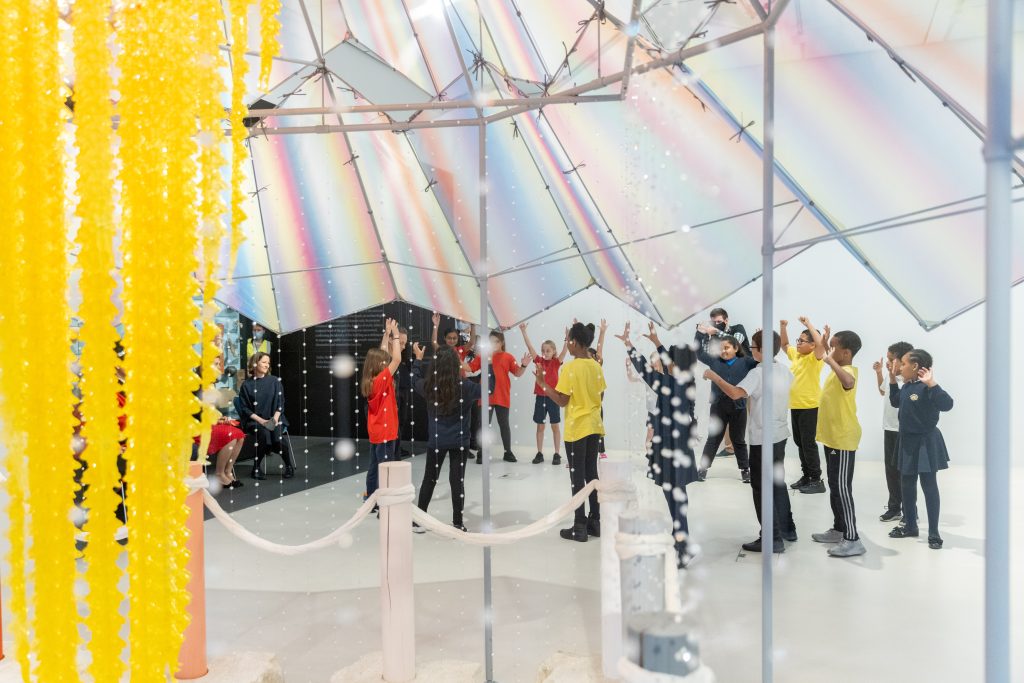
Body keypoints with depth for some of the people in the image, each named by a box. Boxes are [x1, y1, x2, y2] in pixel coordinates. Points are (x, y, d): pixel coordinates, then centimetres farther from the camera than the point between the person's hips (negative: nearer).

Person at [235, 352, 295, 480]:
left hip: (274, 418, 1)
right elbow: (245, 408, 1)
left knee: (276, 433, -32)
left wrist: (275, 418, -12)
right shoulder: (247, 385, 4)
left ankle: (289, 466, -17)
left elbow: (280, 403, 6)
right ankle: (257, 467, -17)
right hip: (255, 420, -1)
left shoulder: (275, 381, 8)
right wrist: (261, 420, -13)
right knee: (264, 434, -34)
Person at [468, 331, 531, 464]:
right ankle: (481, 453, 11)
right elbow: (469, 368, 0)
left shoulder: (508, 357, 0)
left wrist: (524, 365, -20)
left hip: (502, 397, 0)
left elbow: (518, 373, -3)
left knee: (504, 425, 11)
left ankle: (508, 452, 21)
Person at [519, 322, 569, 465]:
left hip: (553, 397, -2)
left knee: (555, 426, 5)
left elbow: (565, 350, -17)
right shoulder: (539, 361, 3)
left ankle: (557, 454, 11)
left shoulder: (556, 362, -2)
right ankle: (539, 453, 16)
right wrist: (523, 331, -10)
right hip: (540, 396, 3)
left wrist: (567, 337, -32)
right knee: (540, 426, 8)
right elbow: (529, 346, -3)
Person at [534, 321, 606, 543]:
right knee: (591, 474, 13)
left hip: (577, 429, -6)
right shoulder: (596, 367, 5)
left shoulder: (570, 368, -15)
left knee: (577, 477, 0)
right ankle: (595, 522, 19)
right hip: (594, 426, 6)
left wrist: (541, 382, -10)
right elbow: (598, 396, 11)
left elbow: (562, 401, -15)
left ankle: (580, 527, 4)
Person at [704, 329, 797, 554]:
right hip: (779, 436, 8)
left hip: (762, 439, -8)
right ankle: (787, 529, 30)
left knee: (762, 488, 0)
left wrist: (714, 377, -21)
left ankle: (772, 539, 2)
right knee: (778, 483, 21)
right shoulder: (785, 371, 5)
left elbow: (735, 393, -32)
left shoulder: (758, 373, -19)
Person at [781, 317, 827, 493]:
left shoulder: (815, 358, -13)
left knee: (808, 443, -4)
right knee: (799, 442, 14)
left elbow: (821, 344, -33)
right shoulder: (796, 354, 9)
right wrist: (783, 326, 9)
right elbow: (784, 344, 25)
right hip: (795, 405, 8)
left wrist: (808, 324, -27)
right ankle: (806, 475, 24)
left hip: (810, 406, -8)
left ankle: (816, 480, 4)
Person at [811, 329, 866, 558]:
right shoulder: (838, 368, 10)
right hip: (832, 437, 10)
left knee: (842, 488, -8)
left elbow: (848, 382, -48)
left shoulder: (847, 370, -21)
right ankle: (839, 530, 27)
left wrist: (830, 361, -41)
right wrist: (825, 343, 29)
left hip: (843, 439, -10)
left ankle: (852, 540, -4)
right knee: (834, 486, 17)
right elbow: (828, 356, 36)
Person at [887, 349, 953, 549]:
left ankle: (934, 533, 9)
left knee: (929, 486, 0)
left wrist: (932, 384, -41)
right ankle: (910, 525, 28)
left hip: (925, 443, -8)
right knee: (907, 485, 15)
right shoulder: (906, 387, 5)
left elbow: (947, 404, -32)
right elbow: (896, 402, 22)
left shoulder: (926, 388, -20)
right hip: (908, 441, 9)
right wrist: (892, 379, 15)